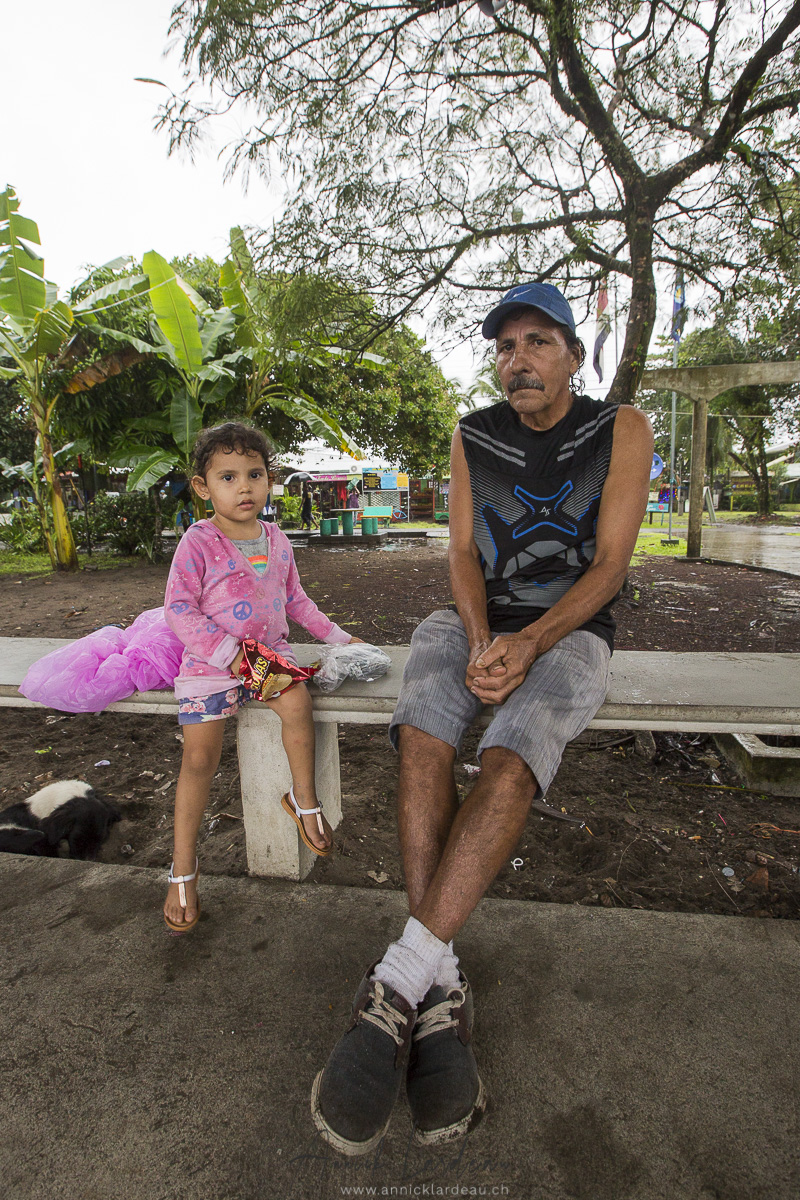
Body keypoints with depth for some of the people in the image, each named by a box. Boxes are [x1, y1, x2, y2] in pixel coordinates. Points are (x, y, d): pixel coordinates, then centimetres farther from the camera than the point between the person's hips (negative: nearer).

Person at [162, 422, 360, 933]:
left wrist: (336, 635, 17)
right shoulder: (198, 542, -9)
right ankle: (184, 868, 12)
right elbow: (178, 609, -11)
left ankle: (304, 798, 0)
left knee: (296, 701, -26)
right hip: (209, 661, -3)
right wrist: (228, 651, -20)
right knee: (199, 756, -7)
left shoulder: (277, 541, 6)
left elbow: (295, 599, 18)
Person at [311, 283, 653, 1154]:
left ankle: (394, 987, -25)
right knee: (422, 738, -28)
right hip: (478, 621, 3)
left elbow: (610, 565, -7)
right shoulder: (473, 435, 7)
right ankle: (441, 989, -22)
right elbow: (463, 552, 2)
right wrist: (479, 645, -16)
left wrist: (526, 644, -21)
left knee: (507, 765, -31)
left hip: (569, 631, -2)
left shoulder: (621, 430, 0)